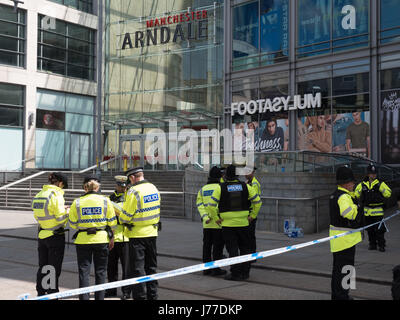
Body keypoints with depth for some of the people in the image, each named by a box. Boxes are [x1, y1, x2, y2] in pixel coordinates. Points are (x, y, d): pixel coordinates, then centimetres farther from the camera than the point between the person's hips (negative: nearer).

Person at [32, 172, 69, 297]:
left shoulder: (38, 195, 6)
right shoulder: (56, 195, -17)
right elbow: (61, 218, -19)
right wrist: (69, 212, 1)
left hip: (42, 235, 7)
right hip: (55, 236, -7)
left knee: (42, 267, 17)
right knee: (54, 269, 3)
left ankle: (40, 293, 26)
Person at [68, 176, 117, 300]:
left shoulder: (77, 202, -4)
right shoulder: (105, 201, -3)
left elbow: (73, 224, 1)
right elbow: (112, 222, 0)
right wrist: (111, 238, 11)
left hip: (83, 240, 0)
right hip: (101, 239, 0)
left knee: (84, 271, 6)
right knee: (100, 271, 11)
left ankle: (84, 297, 5)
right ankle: (99, 297, 15)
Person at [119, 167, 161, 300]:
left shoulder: (134, 191, -17)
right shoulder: (154, 188, 6)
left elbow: (126, 215, -14)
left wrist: (121, 218, 6)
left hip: (138, 234, -7)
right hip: (152, 233, 7)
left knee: (137, 268, 1)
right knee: (151, 266, 16)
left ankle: (140, 296, 3)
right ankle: (152, 295, 23)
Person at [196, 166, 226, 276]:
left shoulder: (203, 189, 10)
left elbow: (199, 204, 1)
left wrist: (205, 217, -7)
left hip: (207, 224, 5)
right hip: (219, 223, -5)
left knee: (207, 246, 12)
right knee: (218, 246, 1)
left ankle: (206, 268, 17)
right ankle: (216, 269, 3)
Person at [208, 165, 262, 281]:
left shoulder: (220, 188, -7)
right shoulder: (246, 187, 1)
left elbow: (211, 205, -11)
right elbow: (257, 202, 3)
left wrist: (216, 218, 0)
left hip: (228, 224, -2)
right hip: (243, 223, 2)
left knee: (232, 250, 4)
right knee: (245, 248, 15)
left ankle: (236, 274, 3)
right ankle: (245, 272, 20)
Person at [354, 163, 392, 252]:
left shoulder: (380, 183, -1)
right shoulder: (362, 184, 6)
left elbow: (388, 194, -9)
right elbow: (356, 195, 8)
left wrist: (380, 187, -20)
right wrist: (361, 188, -8)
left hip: (378, 211, -3)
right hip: (367, 211, 3)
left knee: (379, 229, -5)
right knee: (370, 229, 11)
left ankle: (381, 245, 5)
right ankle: (372, 244, 22)